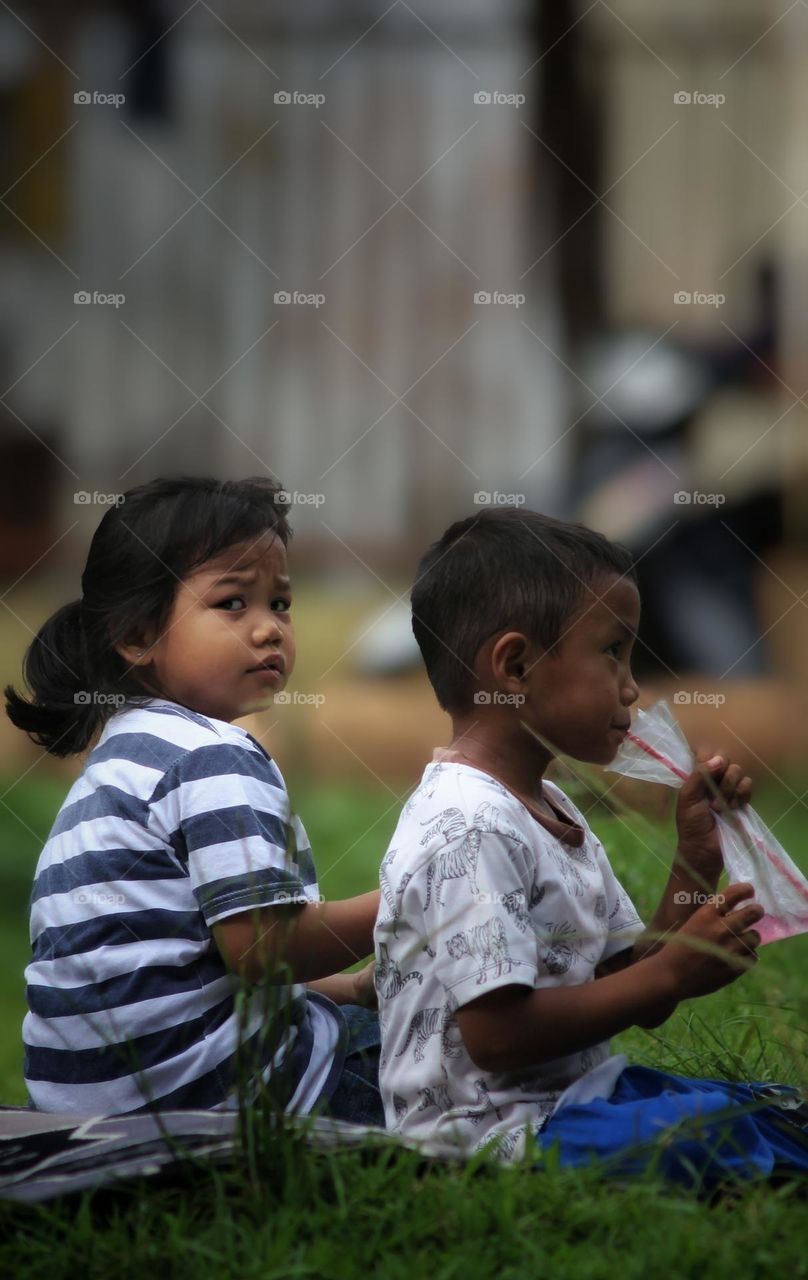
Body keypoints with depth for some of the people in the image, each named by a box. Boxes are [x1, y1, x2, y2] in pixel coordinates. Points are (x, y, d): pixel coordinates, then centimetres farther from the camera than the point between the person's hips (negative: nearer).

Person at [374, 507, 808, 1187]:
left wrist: (697, 863, 6)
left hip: (576, 1095, 11)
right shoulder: (467, 830, -17)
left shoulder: (553, 812, 16)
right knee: (718, 1130, -30)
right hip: (491, 1131, -11)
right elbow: (497, 1033, -23)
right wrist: (673, 973, -17)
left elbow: (636, 996, 16)